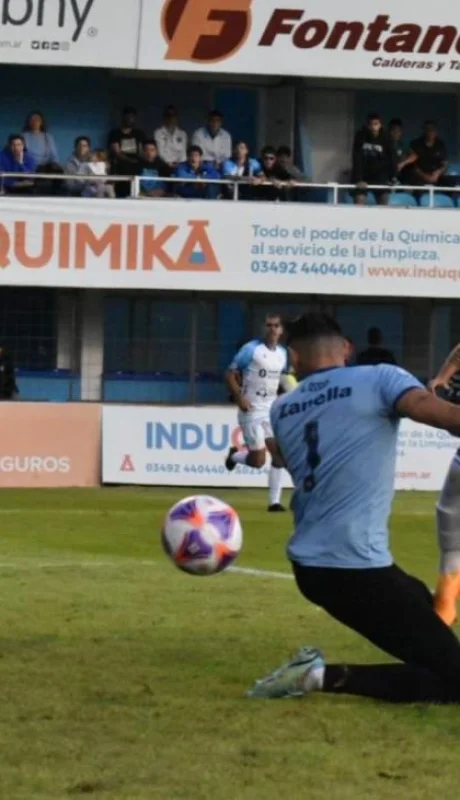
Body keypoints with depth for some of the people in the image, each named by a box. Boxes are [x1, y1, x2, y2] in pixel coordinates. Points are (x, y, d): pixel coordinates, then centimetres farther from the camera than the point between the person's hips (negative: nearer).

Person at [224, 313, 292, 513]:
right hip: (252, 410, -6)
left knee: (279, 455, -4)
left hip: (272, 410, 6)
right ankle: (234, 456, 27)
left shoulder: (283, 354, 8)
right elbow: (230, 375, -10)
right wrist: (239, 398, -21)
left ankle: (274, 501, 2)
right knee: (258, 461, -6)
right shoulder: (251, 349, -11)